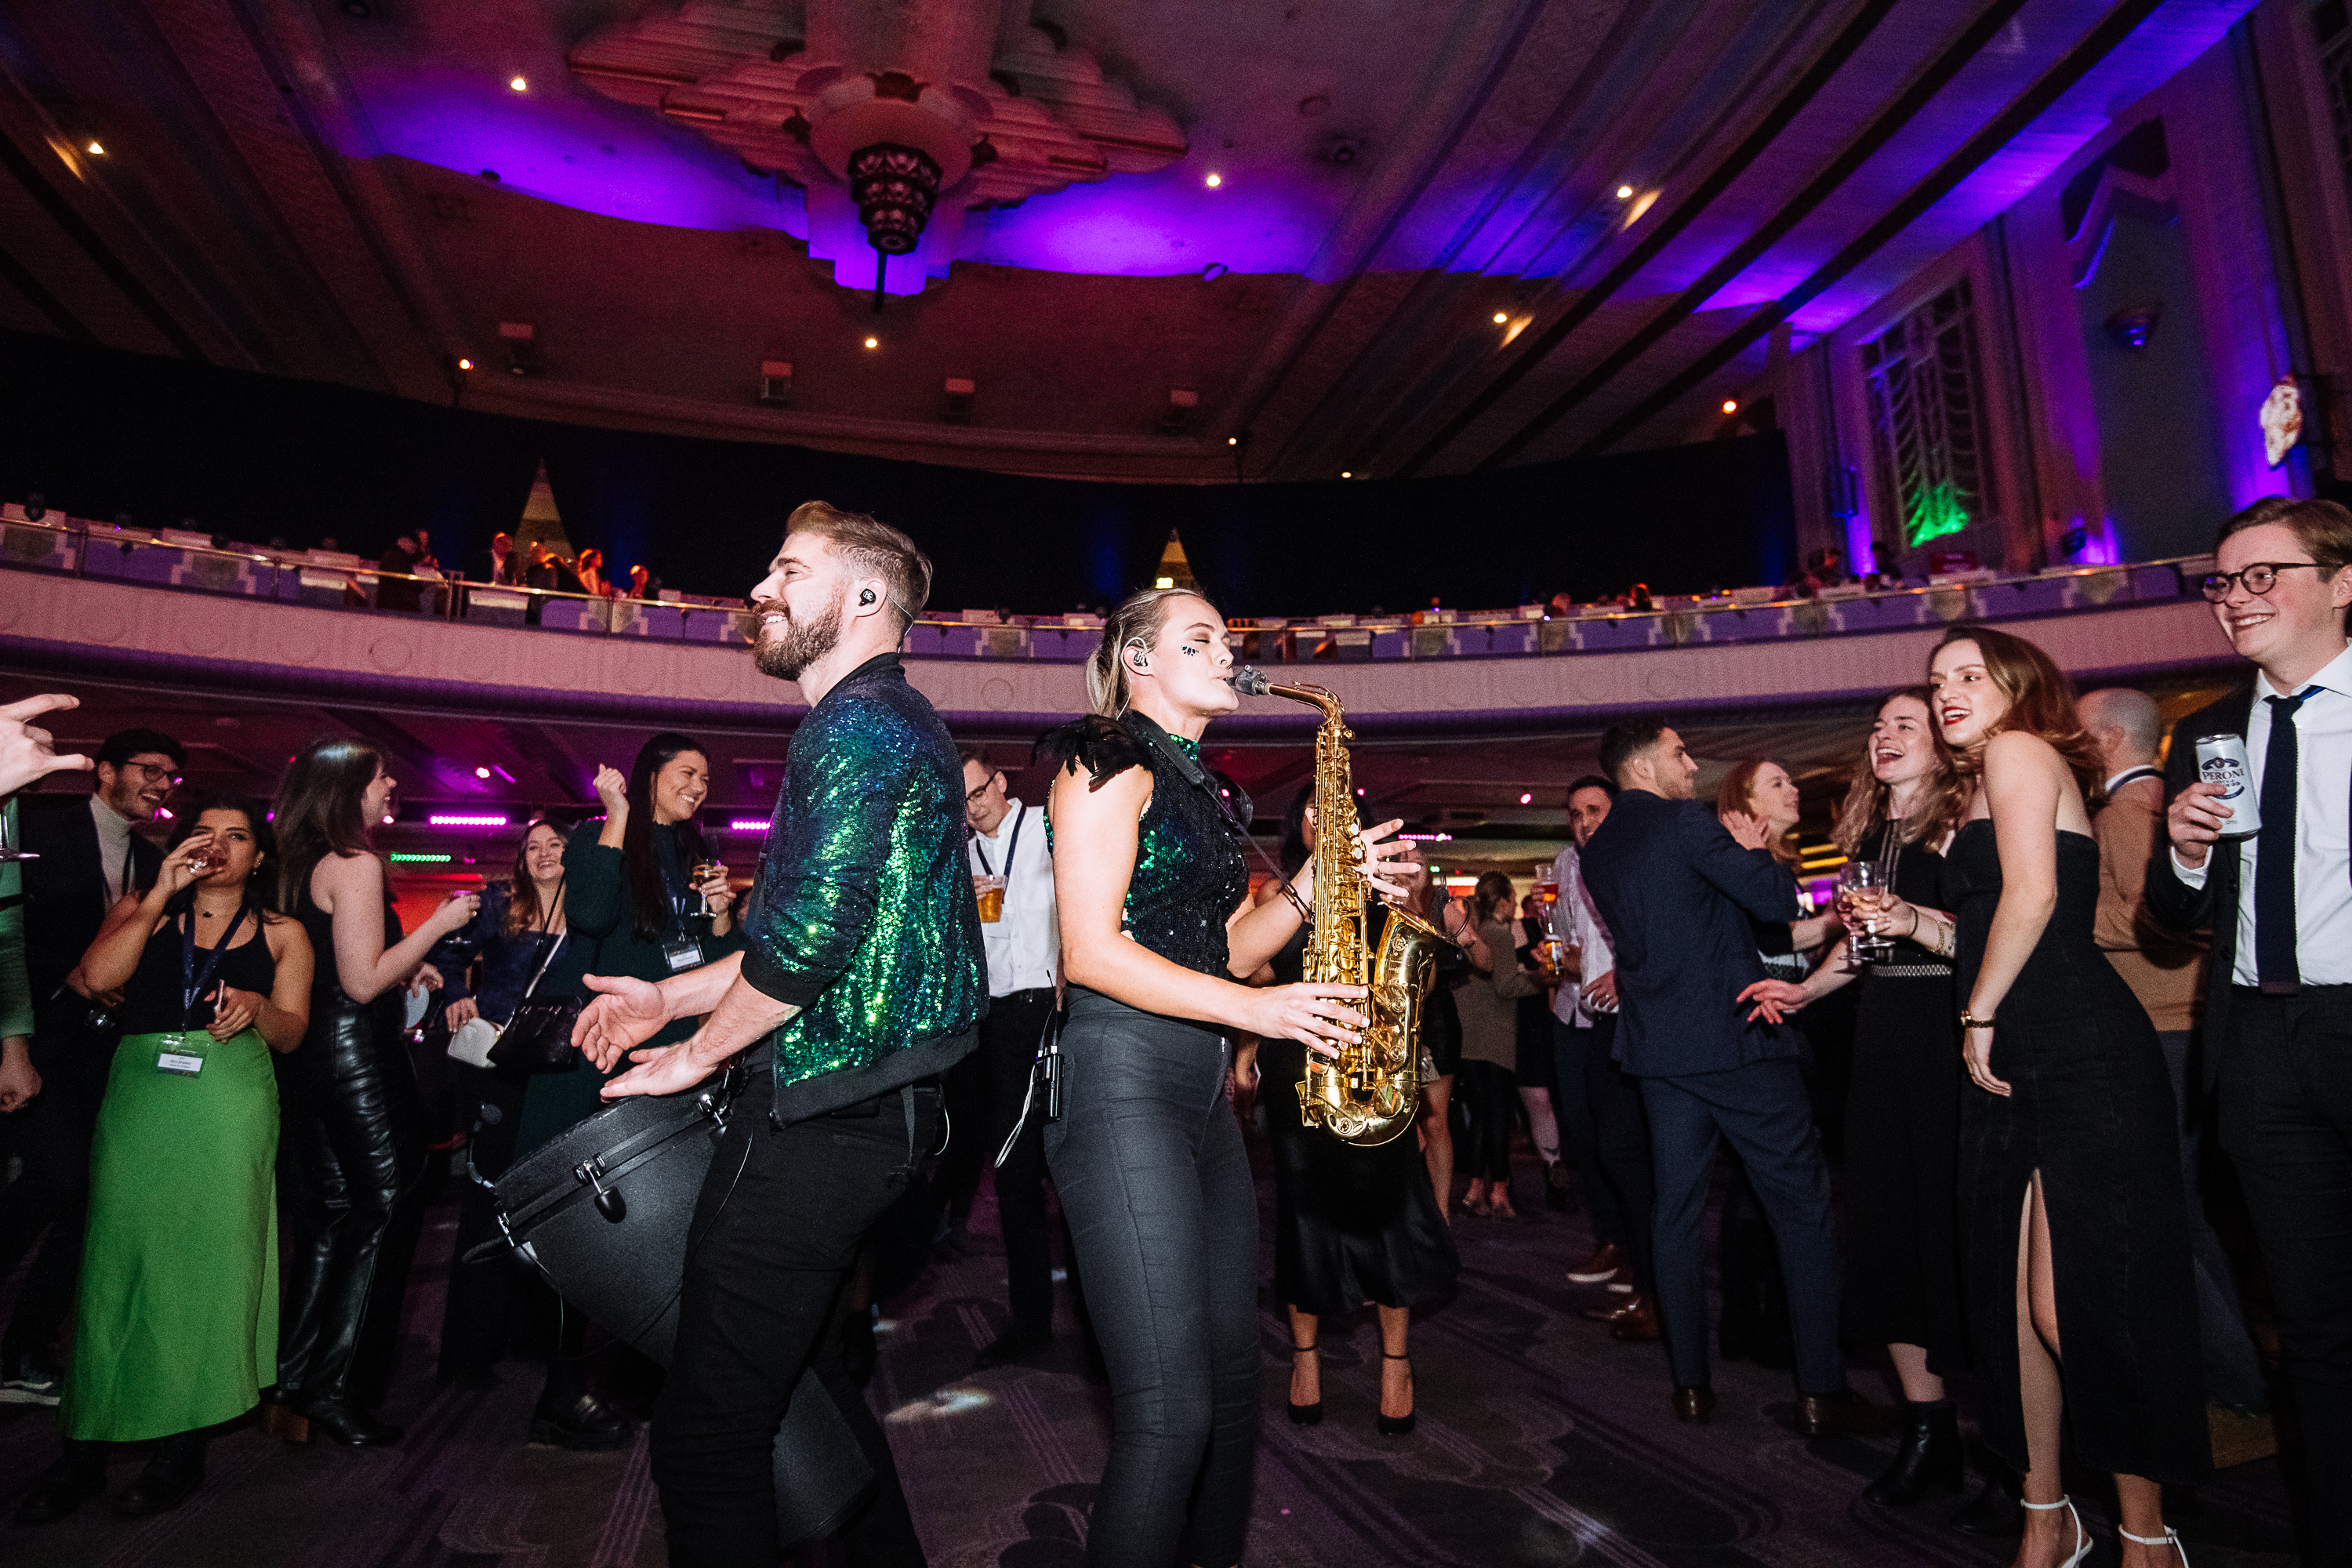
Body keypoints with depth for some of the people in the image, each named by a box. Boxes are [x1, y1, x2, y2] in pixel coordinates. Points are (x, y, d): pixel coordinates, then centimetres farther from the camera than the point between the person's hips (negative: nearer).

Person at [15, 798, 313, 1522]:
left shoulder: (282, 934, 13)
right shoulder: (141, 912, 15)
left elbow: (292, 1033, 7)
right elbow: (99, 975, -5)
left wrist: (257, 1007, -15)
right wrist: (161, 893, -6)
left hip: (229, 1107, -1)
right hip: (138, 1098, 1)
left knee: (208, 1264, -1)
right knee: (118, 1259, -2)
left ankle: (184, 1444, 8)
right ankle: (84, 1449, 8)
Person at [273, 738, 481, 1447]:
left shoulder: (300, 866, 12)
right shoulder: (356, 865, -15)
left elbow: (332, 964, 17)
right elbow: (362, 982, -20)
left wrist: (409, 967, 23)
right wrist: (438, 924, -14)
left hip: (307, 1060, 9)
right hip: (358, 1059, -9)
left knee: (324, 1220, 15)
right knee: (382, 1211, 1)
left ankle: (293, 1387, 21)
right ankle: (334, 1390, 5)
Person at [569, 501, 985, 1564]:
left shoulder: (859, 723, -14)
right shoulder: (891, 721, 19)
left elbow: (812, 932, -23)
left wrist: (699, 1053, -8)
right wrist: (671, 997, 19)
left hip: (821, 1117, -11)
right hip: (868, 1107, 11)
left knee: (707, 1430, -2)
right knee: (795, 1364, 25)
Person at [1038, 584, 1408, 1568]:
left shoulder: (1200, 787, 21)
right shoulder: (1110, 760, -5)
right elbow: (1091, 952, -14)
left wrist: (1312, 886, 3)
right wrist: (1258, 1009, -18)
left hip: (1201, 1086, 9)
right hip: (1120, 1079, -9)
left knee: (1232, 1380, 14)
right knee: (1170, 1411, -10)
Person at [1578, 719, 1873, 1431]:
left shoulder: (1596, 851, 11)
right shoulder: (1684, 821, -11)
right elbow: (1776, 900, -16)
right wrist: (1754, 854, 4)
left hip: (1660, 1048, 7)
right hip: (1736, 1037, -6)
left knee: (1676, 1213, 11)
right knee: (1803, 1210, 5)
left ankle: (1691, 1384, 16)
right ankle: (1821, 1392, 9)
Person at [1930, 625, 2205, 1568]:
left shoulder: (2019, 750, -3)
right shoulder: (1989, 783, 24)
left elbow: (2032, 895, -14)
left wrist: (1979, 1016, -8)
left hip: (2081, 1059, -9)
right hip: (2016, 1068, 9)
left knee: (2074, 1308, -6)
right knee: (2016, 1304, 10)